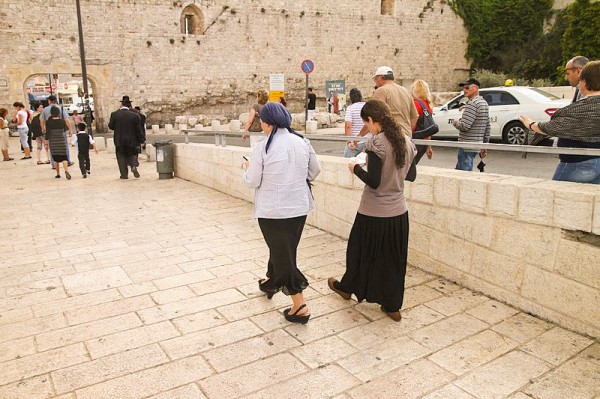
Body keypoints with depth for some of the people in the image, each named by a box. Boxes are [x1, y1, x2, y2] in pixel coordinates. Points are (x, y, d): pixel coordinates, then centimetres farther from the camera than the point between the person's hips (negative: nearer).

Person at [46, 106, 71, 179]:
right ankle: (66, 171, -23)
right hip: (62, 142, 0)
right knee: (64, 157, 0)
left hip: (53, 142, 0)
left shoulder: (48, 122, -7)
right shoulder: (62, 121, -4)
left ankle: (58, 174, 16)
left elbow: (47, 133, -7)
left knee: (56, 159, 10)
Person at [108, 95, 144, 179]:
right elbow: (138, 130, -5)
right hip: (131, 140, 0)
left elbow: (111, 126, -1)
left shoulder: (114, 114, -8)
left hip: (119, 141, 0)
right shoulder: (134, 115, -8)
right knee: (132, 154, 18)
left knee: (121, 157, 11)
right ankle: (134, 166, -9)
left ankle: (124, 174, 8)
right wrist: (141, 141, 2)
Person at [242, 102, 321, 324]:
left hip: (273, 211, -5)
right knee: (285, 249, 23)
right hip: (299, 207, 6)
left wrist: (247, 168, 12)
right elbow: (315, 171, 9)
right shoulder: (302, 142, -1)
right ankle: (272, 282, 47)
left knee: (282, 252, 5)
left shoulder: (263, 148, -15)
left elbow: (252, 182, -8)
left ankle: (300, 306, 5)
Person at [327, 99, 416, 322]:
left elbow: (373, 181, -21)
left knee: (361, 251, 16)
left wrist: (356, 168, -5)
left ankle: (347, 287, 40)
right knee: (394, 257, 15)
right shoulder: (406, 141, 2)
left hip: (374, 213, -6)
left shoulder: (377, 143, -19)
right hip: (398, 212, 6)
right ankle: (392, 306, 25)